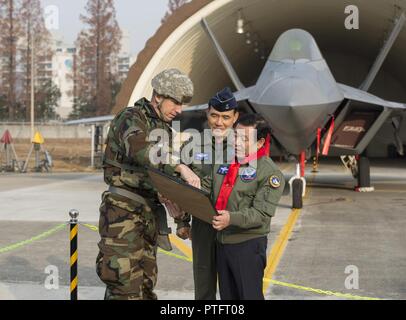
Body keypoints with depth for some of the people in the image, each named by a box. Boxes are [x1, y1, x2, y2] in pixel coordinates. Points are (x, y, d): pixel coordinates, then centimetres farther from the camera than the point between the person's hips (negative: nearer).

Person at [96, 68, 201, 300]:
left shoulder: (165, 128, 18)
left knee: (146, 281, 11)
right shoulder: (132, 119, -9)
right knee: (126, 283, -12)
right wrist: (180, 167, -38)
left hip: (149, 211, 9)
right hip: (124, 210, -8)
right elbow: (140, 151, -32)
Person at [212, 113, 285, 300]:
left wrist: (232, 218, -31)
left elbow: (261, 213, -18)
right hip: (221, 242, 7)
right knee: (227, 296, 16)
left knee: (250, 295, 0)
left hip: (248, 245, -6)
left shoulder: (270, 172, -10)